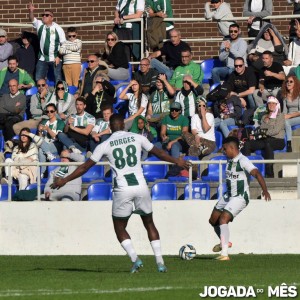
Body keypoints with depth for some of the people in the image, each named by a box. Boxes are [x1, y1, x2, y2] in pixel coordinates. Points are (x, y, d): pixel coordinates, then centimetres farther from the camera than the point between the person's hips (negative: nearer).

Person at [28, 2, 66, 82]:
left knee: (58, 80, -2)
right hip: (42, 59, 3)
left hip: (55, 59, -3)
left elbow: (63, 45, -4)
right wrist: (31, 11, -34)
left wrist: (59, 57, -10)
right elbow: (32, 19, -13)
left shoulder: (58, 29, -6)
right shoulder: (40, 25, 3)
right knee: (38, 80, 0)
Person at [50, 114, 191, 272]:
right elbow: (158, 153, 18)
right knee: (149, 224, 17)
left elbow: (85, 167, 6)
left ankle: (135, 258, -9)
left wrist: (65, 180, 16)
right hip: (141, 186, 2)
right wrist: (177, 161, 35)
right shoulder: (137, 138, 6)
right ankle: (160, 262, 9)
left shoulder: (105, 145, 2)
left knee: (120, 228, 12)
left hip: (122, 189, -2)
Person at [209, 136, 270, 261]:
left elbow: (257, 174, -30)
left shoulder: (243, 161, -20)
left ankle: (224, 254, -24)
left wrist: (265, 190, -41)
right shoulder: (229, 160, 6)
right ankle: (224, 243, 38)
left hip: (240, 197, -9)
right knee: (213, 220, 13)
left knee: (223, 219, -23)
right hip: (228, 195, 9)